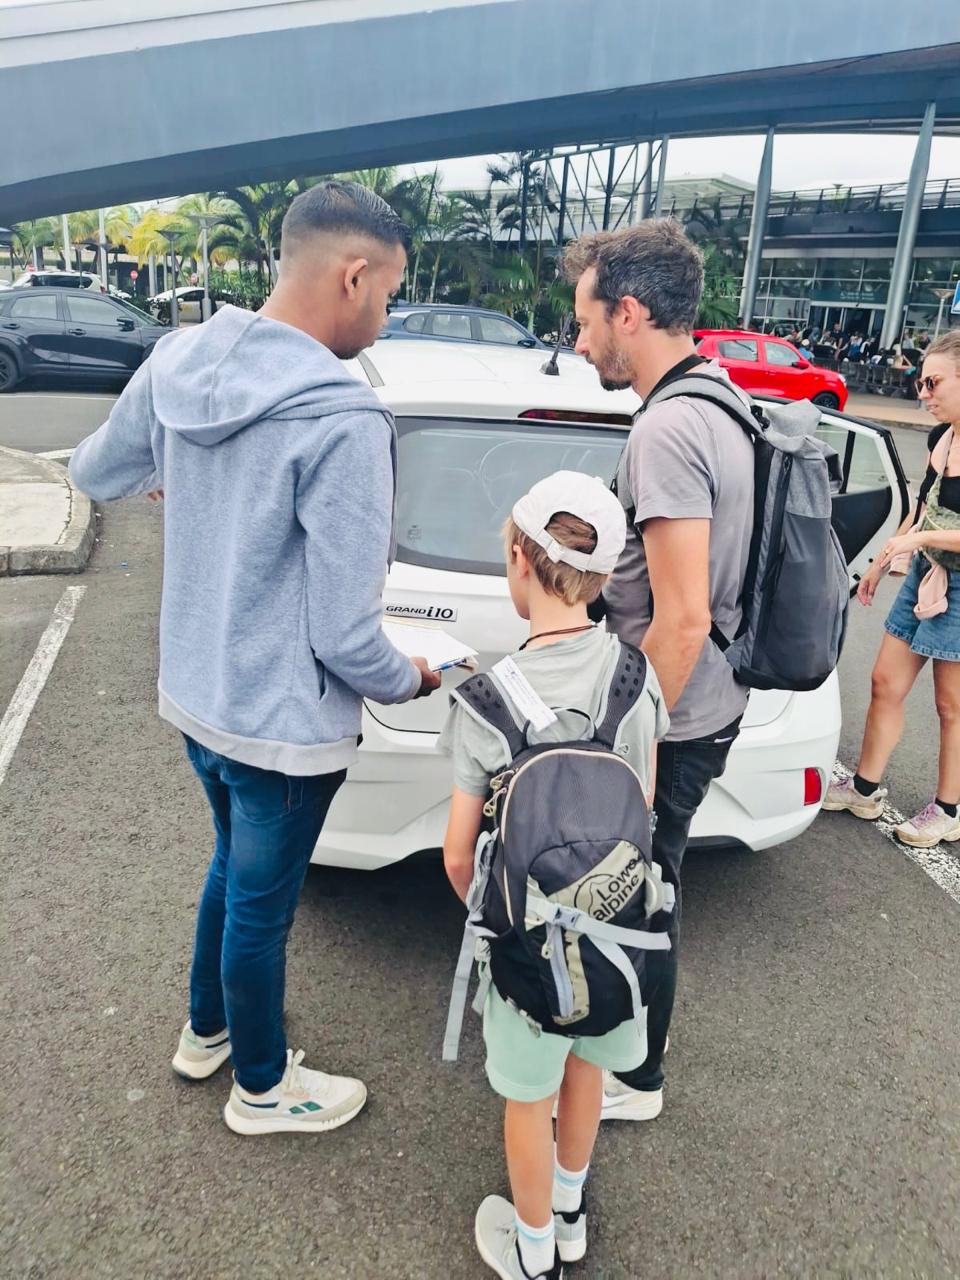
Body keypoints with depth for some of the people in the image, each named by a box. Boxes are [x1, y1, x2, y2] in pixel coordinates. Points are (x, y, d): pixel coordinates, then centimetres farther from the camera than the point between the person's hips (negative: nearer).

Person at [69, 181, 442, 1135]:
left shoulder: (177, 362, -5)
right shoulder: (343, 422, -27)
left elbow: (92, 473, 13)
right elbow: (345, 635, -25)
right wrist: (411, 682, -4)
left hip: (192, 694, 7)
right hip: (282, 725, -7)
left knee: (234, 865, 29)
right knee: (261, 904, 15)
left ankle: (206, 1030, 53)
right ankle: (262, 1088, 42)